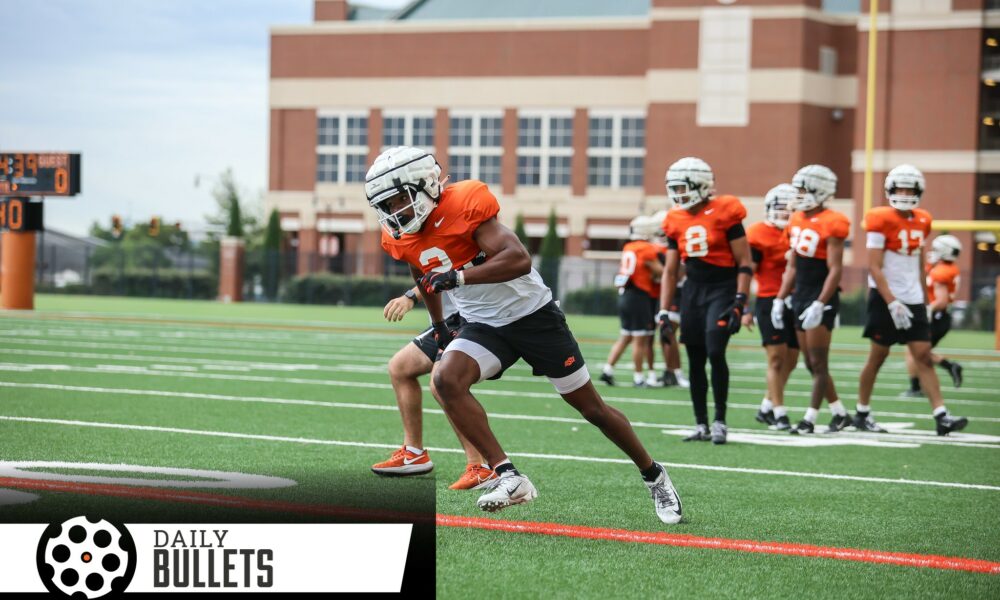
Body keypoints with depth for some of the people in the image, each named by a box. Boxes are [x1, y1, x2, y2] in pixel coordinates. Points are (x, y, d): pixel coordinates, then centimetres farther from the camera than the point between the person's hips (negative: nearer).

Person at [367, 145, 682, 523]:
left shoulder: (463, 205, -24)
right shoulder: (402, 238, -1)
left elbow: (519, 259, -34)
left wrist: (458, 277, -39)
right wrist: (439, 327, 28)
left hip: (533, 315, -6)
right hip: (483, 326, 6)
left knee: (592, 409, 4)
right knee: (445, 380, -25)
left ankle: (653, 476, 25)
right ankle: (507, 476, -23)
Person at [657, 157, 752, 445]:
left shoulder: (724, 213, -9)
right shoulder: (676, 222, 7)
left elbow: (744, 263, -8)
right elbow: (670, 271, 13)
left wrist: (739, 303, -15)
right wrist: (664, 312, 7)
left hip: (722, 290, -6)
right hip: (693, 292, 6)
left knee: (715, 352, -18)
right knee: (695, 360, 6)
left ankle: (720, 422, -7)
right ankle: (701, 425, 15)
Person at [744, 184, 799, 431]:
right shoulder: (758, 235, -7)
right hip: (770, 301, -6)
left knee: (790, 360, 8)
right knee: (777, 357, -8)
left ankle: (766, 408, 21)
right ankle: (779, 413, -3)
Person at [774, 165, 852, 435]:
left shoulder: (831, 225, -13)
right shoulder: (797, 221, 10)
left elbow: (835, 271, -16)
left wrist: (819, 305, -21)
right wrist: (780, 299, 15)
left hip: (822, 298, -8)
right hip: (800, 297, 8)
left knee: (818, 363, -3)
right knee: (811, 363, 11)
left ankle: (810, 418, 0)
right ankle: (840, 413, 21)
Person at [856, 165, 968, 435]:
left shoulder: (921, 222, 9)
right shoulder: (881, 221, -10)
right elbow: (874, 268, -14)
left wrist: (923, 298, 16)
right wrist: (892, 302, -21)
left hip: (913, 299, 6)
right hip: (885, 299, -5)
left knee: (924, 356, -2)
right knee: (878, 356, 3)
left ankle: (941, 416, -8)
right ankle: (862, 414, 17)